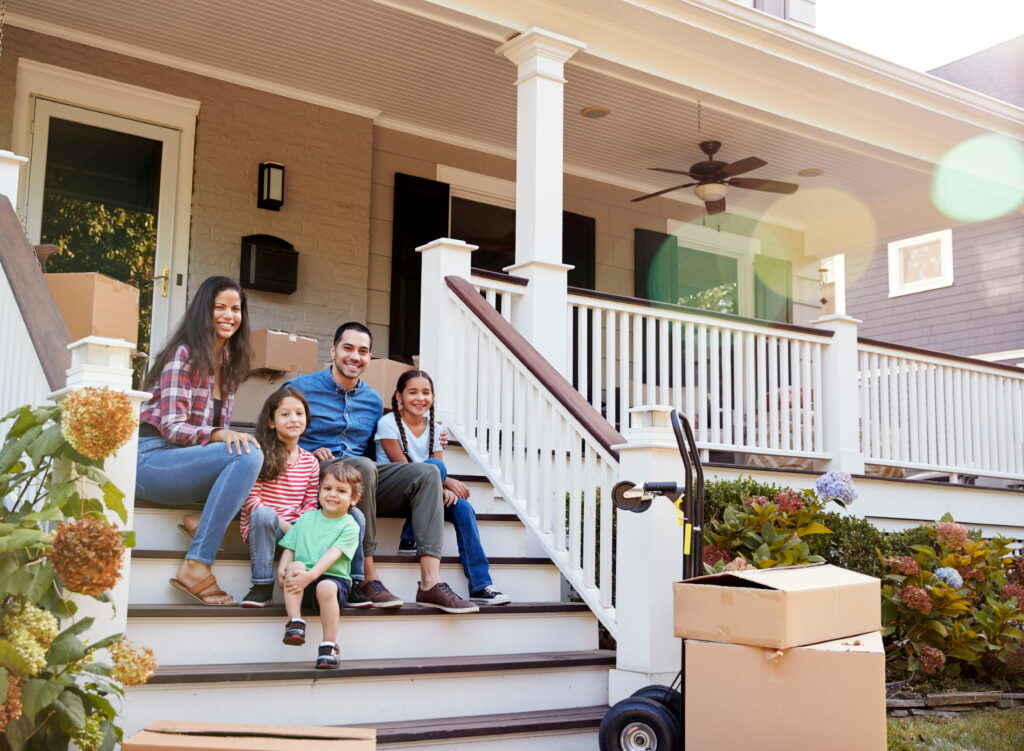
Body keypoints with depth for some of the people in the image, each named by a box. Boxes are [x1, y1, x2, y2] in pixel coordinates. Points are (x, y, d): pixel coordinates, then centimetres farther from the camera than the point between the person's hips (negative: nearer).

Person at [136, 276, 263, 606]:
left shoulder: (229, 362, 14)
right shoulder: (184, 354, -9)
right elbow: (171, 427, -16)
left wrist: (229, 436, -5)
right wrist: (219, 435, -33)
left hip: (186, 461, 7)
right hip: (153, 458, -7)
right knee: (247, 454, -30)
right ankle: (196, 567, -30)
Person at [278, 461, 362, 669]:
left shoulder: (349, 526, 2)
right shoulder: (306, 519, 17)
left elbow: (332, 554, -12)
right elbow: (290, 548, 13)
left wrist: (311, 575, -26)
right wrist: (282, 568, -8)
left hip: (333, 578, -3)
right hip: (302, 585, 3)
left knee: (326, 588, -36)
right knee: (295, 566, -28)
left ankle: (329, 645, -25)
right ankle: (295, 623, -28)